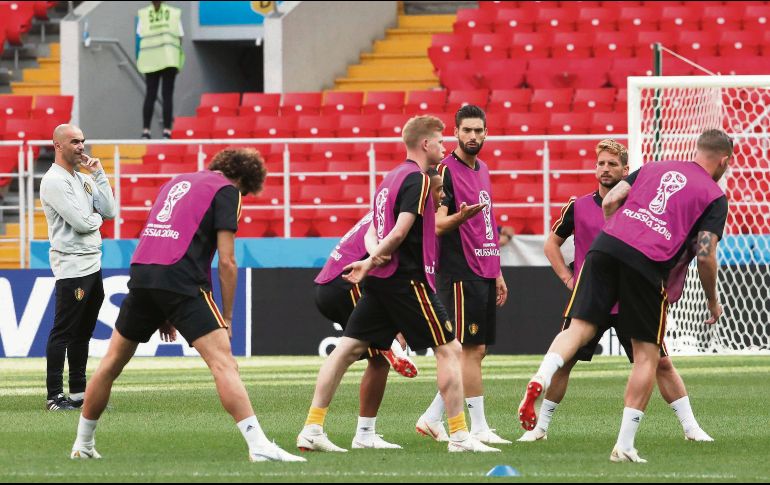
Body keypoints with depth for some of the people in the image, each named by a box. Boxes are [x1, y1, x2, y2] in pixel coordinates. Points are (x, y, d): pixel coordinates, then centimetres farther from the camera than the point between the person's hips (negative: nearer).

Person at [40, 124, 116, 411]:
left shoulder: (84, 179, 15)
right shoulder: (54, 181, -13)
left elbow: (110, 211, 6)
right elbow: (81, 223, -20)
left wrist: (98, 175, 3)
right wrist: (96, 218, 1)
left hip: (92, 265, 9)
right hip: (71, 266, -9)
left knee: (83, 331, 13)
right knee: (63, 332, -7)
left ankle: (79, 393, 19)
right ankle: (55, 397, -6)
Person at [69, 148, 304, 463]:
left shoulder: (177, 182, 28)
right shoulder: (227, 191, 6)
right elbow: (226, 262, -2)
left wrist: (164, 314, 30)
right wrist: (226, 317, 5)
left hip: (141, 272, 7)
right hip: (182, 281, -7)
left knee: (112, 363, 19)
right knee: (223, 362, -12)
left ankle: (82, 445, 29)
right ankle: (258, 445, -23)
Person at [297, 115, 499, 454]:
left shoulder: (390, 178, 18)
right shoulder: (417, 179, -10)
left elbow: (376, 230, 16)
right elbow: (400, 231, -19)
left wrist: (374, 258, -3)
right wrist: (370, 262, -10)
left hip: (380, 281, 9)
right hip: (408, 279, -9)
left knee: (348, 349, 6)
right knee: (449, 350, -2)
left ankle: (312, 429, 3)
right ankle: (459, 435, -3)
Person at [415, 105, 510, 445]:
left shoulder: (482, 170, 17)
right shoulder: (446, 171, -8)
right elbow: (437, 225, -14)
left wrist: (497, 273, 23)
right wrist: (461, 216, -35)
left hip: (484, 273, 9)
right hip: (460, 274, -9)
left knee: (476, 350, 8)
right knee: (470, 350, -8)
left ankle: (432, 418, 14)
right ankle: (479, 427, -6)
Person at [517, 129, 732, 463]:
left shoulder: (654, 168, 25)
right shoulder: (715, 197, 11)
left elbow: (609, 202, 16)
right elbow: (705, 256, 1)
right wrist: (713, 301, 15)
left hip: (606, 246, 3)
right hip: (648, 263, -3)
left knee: (580, 327, 2)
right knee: (647, 354, 8)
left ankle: (541, 379, -29)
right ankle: (624, 445, 4)